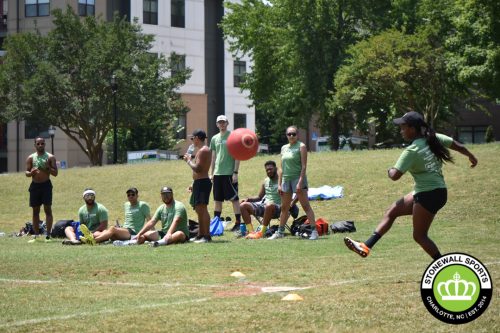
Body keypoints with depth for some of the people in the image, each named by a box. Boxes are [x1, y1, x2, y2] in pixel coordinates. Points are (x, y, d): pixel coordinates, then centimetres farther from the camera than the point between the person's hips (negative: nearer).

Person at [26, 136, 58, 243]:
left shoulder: (50, 157, 1)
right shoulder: (31, 158, 7)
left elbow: (55, 173, 0)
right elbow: (26, 172, 5)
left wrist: (47, 168, -18)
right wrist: (31, 172, -17)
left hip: (46, 185, -3)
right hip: (34, 185, 3)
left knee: (47, 209, -7)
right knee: (35, 210, 6)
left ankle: (48, 235, -7)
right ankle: (36, 235, 12)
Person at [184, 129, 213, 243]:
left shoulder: (203, 151, -14)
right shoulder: (202, 150, 20)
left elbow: (197, 168, -24)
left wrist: (189, 160, -7)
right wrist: (194, 184, 25)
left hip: (202, 182, -11)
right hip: (200, 182, 11)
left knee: (202, 208, -14)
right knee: (199, 210, 16)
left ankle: (207, 236, -18)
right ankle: (200, 235, 22)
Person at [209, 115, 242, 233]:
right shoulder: (215, 138, 13)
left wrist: (235, 172, -12)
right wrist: (211, 173, 13)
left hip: (229, 173, -6)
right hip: (217, 173, 6)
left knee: (234, 198, -4)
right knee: (217, 199, 10)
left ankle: (238, 223, -2)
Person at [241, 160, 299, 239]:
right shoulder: (266, 181, 17)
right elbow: (259, 197, 26)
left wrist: (291, 205, -22)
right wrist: (248, 199, 9)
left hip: (277, 208, -7)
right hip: (263, 204, 7)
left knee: (269, 206, -42)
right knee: (243, 206, -8)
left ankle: (261, 232, -37)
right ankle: (251, 232, -20)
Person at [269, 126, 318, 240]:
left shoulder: (301, 146, -3)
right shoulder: (284, 148, 14)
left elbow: (304, 166, -10)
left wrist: (300, 182, -19)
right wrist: (279, 183, 10)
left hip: (298, 178, -6)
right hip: (286, 179, 6)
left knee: (305, 206, -8)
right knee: (284, 208, 11)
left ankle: (314, 231, -10)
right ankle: (280, 232, 18)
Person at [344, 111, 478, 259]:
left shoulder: (412, 151, -18)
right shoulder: (434, 138, 3)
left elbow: (395, 175, -22)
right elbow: (458, 146, 11)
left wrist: (390, 170, 2)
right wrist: (471, 157, 30)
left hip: (428, 196, -10)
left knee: (419, 236, 0)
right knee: (392, 211, 12)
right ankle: (366, 246, 12)